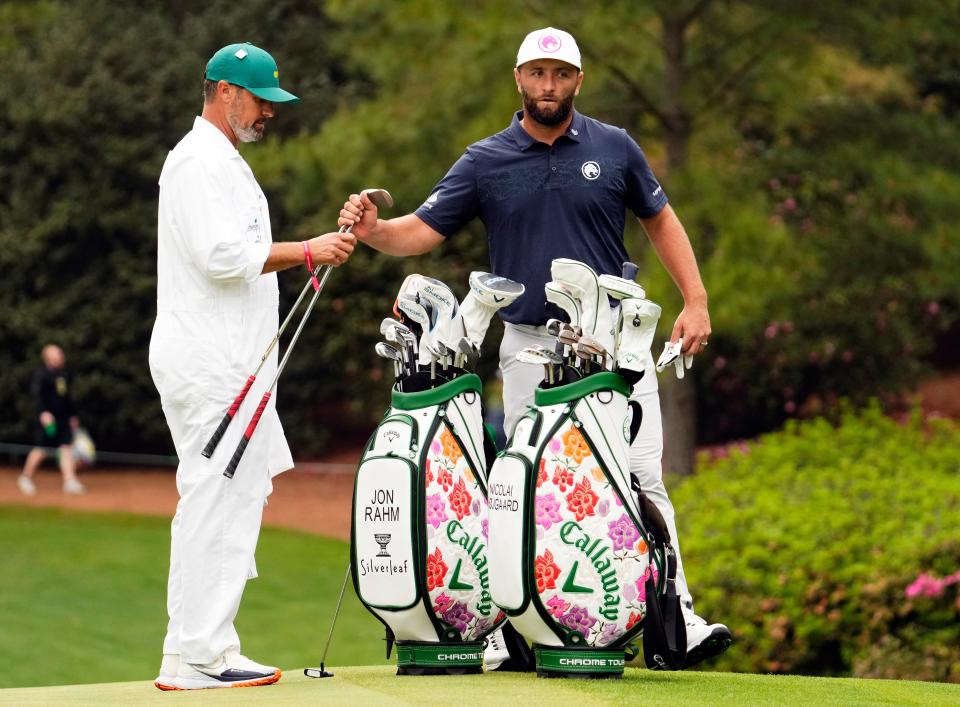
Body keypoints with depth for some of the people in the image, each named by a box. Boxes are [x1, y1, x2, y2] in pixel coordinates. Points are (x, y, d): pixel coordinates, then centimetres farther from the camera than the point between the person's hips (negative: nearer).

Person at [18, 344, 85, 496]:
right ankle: (26, 477, 20)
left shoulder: (65, 374, 13)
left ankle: (70, 482, -8)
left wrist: (73, 415, 26)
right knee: (41, 450, -1)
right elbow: (35, 394, -21)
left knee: (67, 448, -4)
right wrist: (43, 412, -33)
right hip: (47, 417, -6)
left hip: (63, 417, 6)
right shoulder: (41, 374, -10)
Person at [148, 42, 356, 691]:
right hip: (207, 362, -11)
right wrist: (308, 252, -17)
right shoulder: (199, 161, -11)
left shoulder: (226, 162, 23)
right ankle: (196, 657, -12)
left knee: (237, 496, 11)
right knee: (218, 499, -12)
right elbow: (222, 255, -21)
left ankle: (209, 649, 13)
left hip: (230, 363, 11)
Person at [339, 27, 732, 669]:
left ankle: (676, 620, -9)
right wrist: (373, 229, -20)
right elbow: (421, 231, 1)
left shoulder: (615, 148, 6)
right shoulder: (485, 162, 5)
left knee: (643, 479, -7)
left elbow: (660, 220, 15)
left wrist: (696, 300, 6)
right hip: (530, 346, 1)